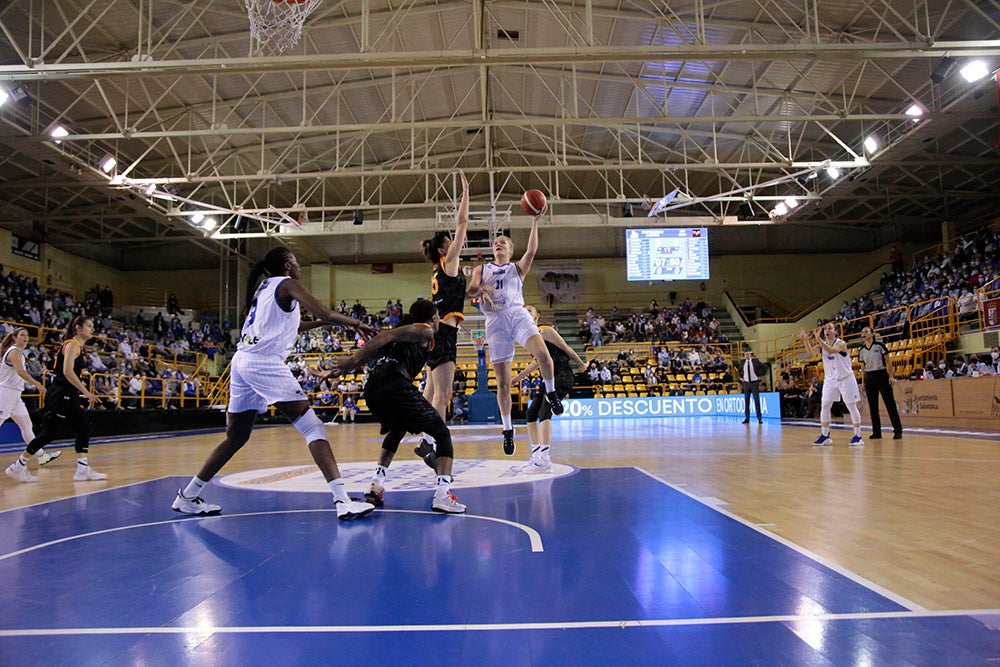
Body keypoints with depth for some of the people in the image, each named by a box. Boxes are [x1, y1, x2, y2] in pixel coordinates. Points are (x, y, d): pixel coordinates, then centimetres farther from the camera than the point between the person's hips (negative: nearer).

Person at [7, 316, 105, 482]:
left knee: (84, 429, 5)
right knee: (49, 433, -4)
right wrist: (86, 392, -23)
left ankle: (83, 470, 5)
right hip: (59, 394, -10)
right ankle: (18, 466, 11)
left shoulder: (79, 347, 15)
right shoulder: (72, 344, -12)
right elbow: (67, 371, -24)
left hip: (70, 396, 10)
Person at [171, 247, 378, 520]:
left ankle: (187, 497, 26)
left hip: (241, 362, 9)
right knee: (312, 427, -11)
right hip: (264, 362, -9)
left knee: (236, 437, 19)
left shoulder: (264, 287, 25)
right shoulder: (288, 284, 2)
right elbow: (326, 314, -9)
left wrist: (320, 322, 35)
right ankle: (342, 500, -20)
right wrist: (356, 324, 6)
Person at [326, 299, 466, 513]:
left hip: (372, 389, 8)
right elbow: (388, 336, -5)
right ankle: (443, 494, -11)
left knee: (397, 431, 34)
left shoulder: (407, 330, 32)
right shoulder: (425, 331, 9)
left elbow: (374, 349, 20)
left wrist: (347, 367, 16)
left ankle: (376, 486, 24)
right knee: (442, 434, 5)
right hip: (396, 385, -8)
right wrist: (352, 361, -11)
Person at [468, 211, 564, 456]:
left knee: (542, 354, -30)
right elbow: (471, 289, 6)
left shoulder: (517, 268, 22)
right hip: (495, 320, 1)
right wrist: (481, 290, -18)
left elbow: (531, 251, 2)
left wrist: (535, 222, -7)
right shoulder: (481, 269, 24)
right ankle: (507, 429, 11)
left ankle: (550, 393, -4)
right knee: (503, 381, -1)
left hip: (517, 314, -1)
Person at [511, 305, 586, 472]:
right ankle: (536, 455, 14)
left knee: (544, 412, -23)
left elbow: (566, 348, -6)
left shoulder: (545, 331, -11)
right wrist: (517, 378, 30)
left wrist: (581, 365, 3)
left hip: (562, 376, -9)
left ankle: (545, 459, -28)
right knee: (531, 414, 8)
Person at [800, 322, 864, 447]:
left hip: (845, 378, -5)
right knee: (824, 407, 1)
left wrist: (819, 339, -46)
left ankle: (858, 436, 7)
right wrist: (805, 340, -32)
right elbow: (811, 351, -16)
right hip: (830, 379, 5)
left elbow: (832, 350, -35)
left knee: (852, 407, -1)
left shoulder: (841, 343, -14)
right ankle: (825, 435, 8)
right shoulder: (822, 345, 2)